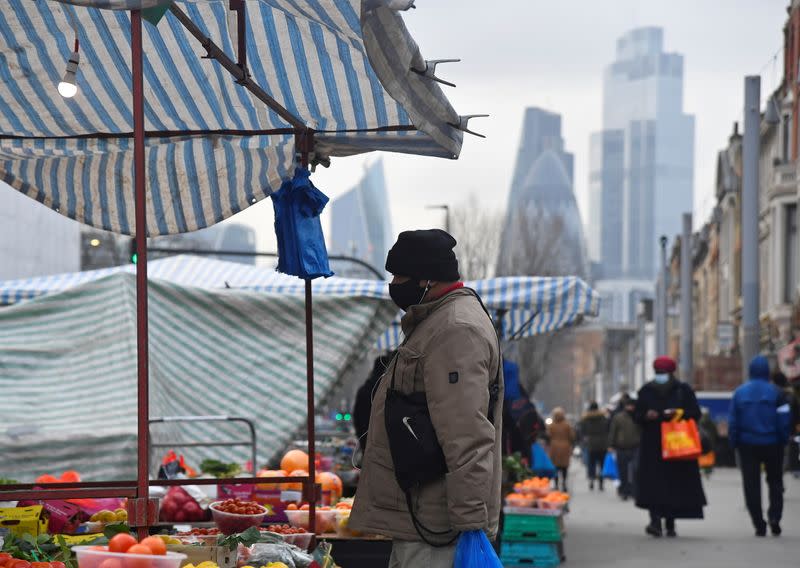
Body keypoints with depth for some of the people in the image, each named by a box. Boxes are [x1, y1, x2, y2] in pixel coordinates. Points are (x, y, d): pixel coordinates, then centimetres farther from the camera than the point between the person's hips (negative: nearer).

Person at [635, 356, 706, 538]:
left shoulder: (683, 391, 3)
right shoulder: (646, 391, 8)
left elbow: (695, 414, 2)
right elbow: (637, 415, 11)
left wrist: (679, 413, -16)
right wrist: (646, 416, -11)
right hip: (653, 446, 0)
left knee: (675, 484, 3)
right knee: (653, 483, -14)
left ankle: (670, 524, 14)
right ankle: (655, 521, -22)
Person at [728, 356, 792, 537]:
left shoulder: (739, 392, -2)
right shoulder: (776, 393, -7)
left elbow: (732, 421, -1)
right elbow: (784, 419, -7)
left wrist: (734, 442, 6)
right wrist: (783, 440, 4)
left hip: (748, 445, 1)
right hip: (772, 445, -1)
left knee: (751, 484, 5)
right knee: (775, 481, 13)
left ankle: (759, 524, 1)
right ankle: (774, 516, -4)